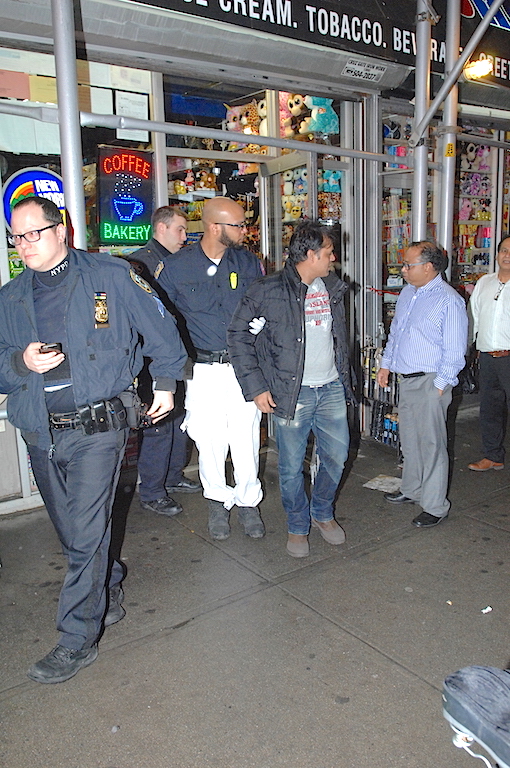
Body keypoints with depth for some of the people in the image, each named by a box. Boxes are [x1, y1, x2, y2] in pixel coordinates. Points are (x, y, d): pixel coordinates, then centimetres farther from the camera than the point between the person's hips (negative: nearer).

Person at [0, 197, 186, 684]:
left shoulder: (110, 277, -2)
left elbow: (159, 327, 7)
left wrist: (165, 381, 10)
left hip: (96, 429, -5)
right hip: (40, 433, 5)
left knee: (86, 535, -3)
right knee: (70, 532, 17)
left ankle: (78, 639, 13)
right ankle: (108, 595, 42)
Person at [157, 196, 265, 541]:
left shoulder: (250, 263, 6)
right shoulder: (177, 267, -1)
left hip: (244, 367, 2)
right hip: (203, 370, -1)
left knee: (247, 439, 4)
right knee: (210, 440, 6)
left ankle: (248, 502, 25)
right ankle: (219, 501, 28)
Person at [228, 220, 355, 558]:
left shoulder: (332, 288, 10)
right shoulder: (269, 291, -11)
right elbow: (239, 336, -10)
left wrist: (346, 378, 18)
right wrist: (256, 387, -13)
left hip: (332, 389, 6)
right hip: (293, 393, -5)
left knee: (337, 456, 12)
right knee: (292, 466, 5)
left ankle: (323, 513, 37)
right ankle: (298, 526, 27)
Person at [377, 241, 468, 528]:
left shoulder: (449, 301, -15)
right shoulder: (408, 293, 10)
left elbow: (455, 351, -15)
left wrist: (440, 385, -16)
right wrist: (386, 363, 19)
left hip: (430, 382, -8)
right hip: (406, 379, 8)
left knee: (431, 444, 0)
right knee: (409, 440, 18)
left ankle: (435, 506, 13)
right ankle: (411, 491, 35)